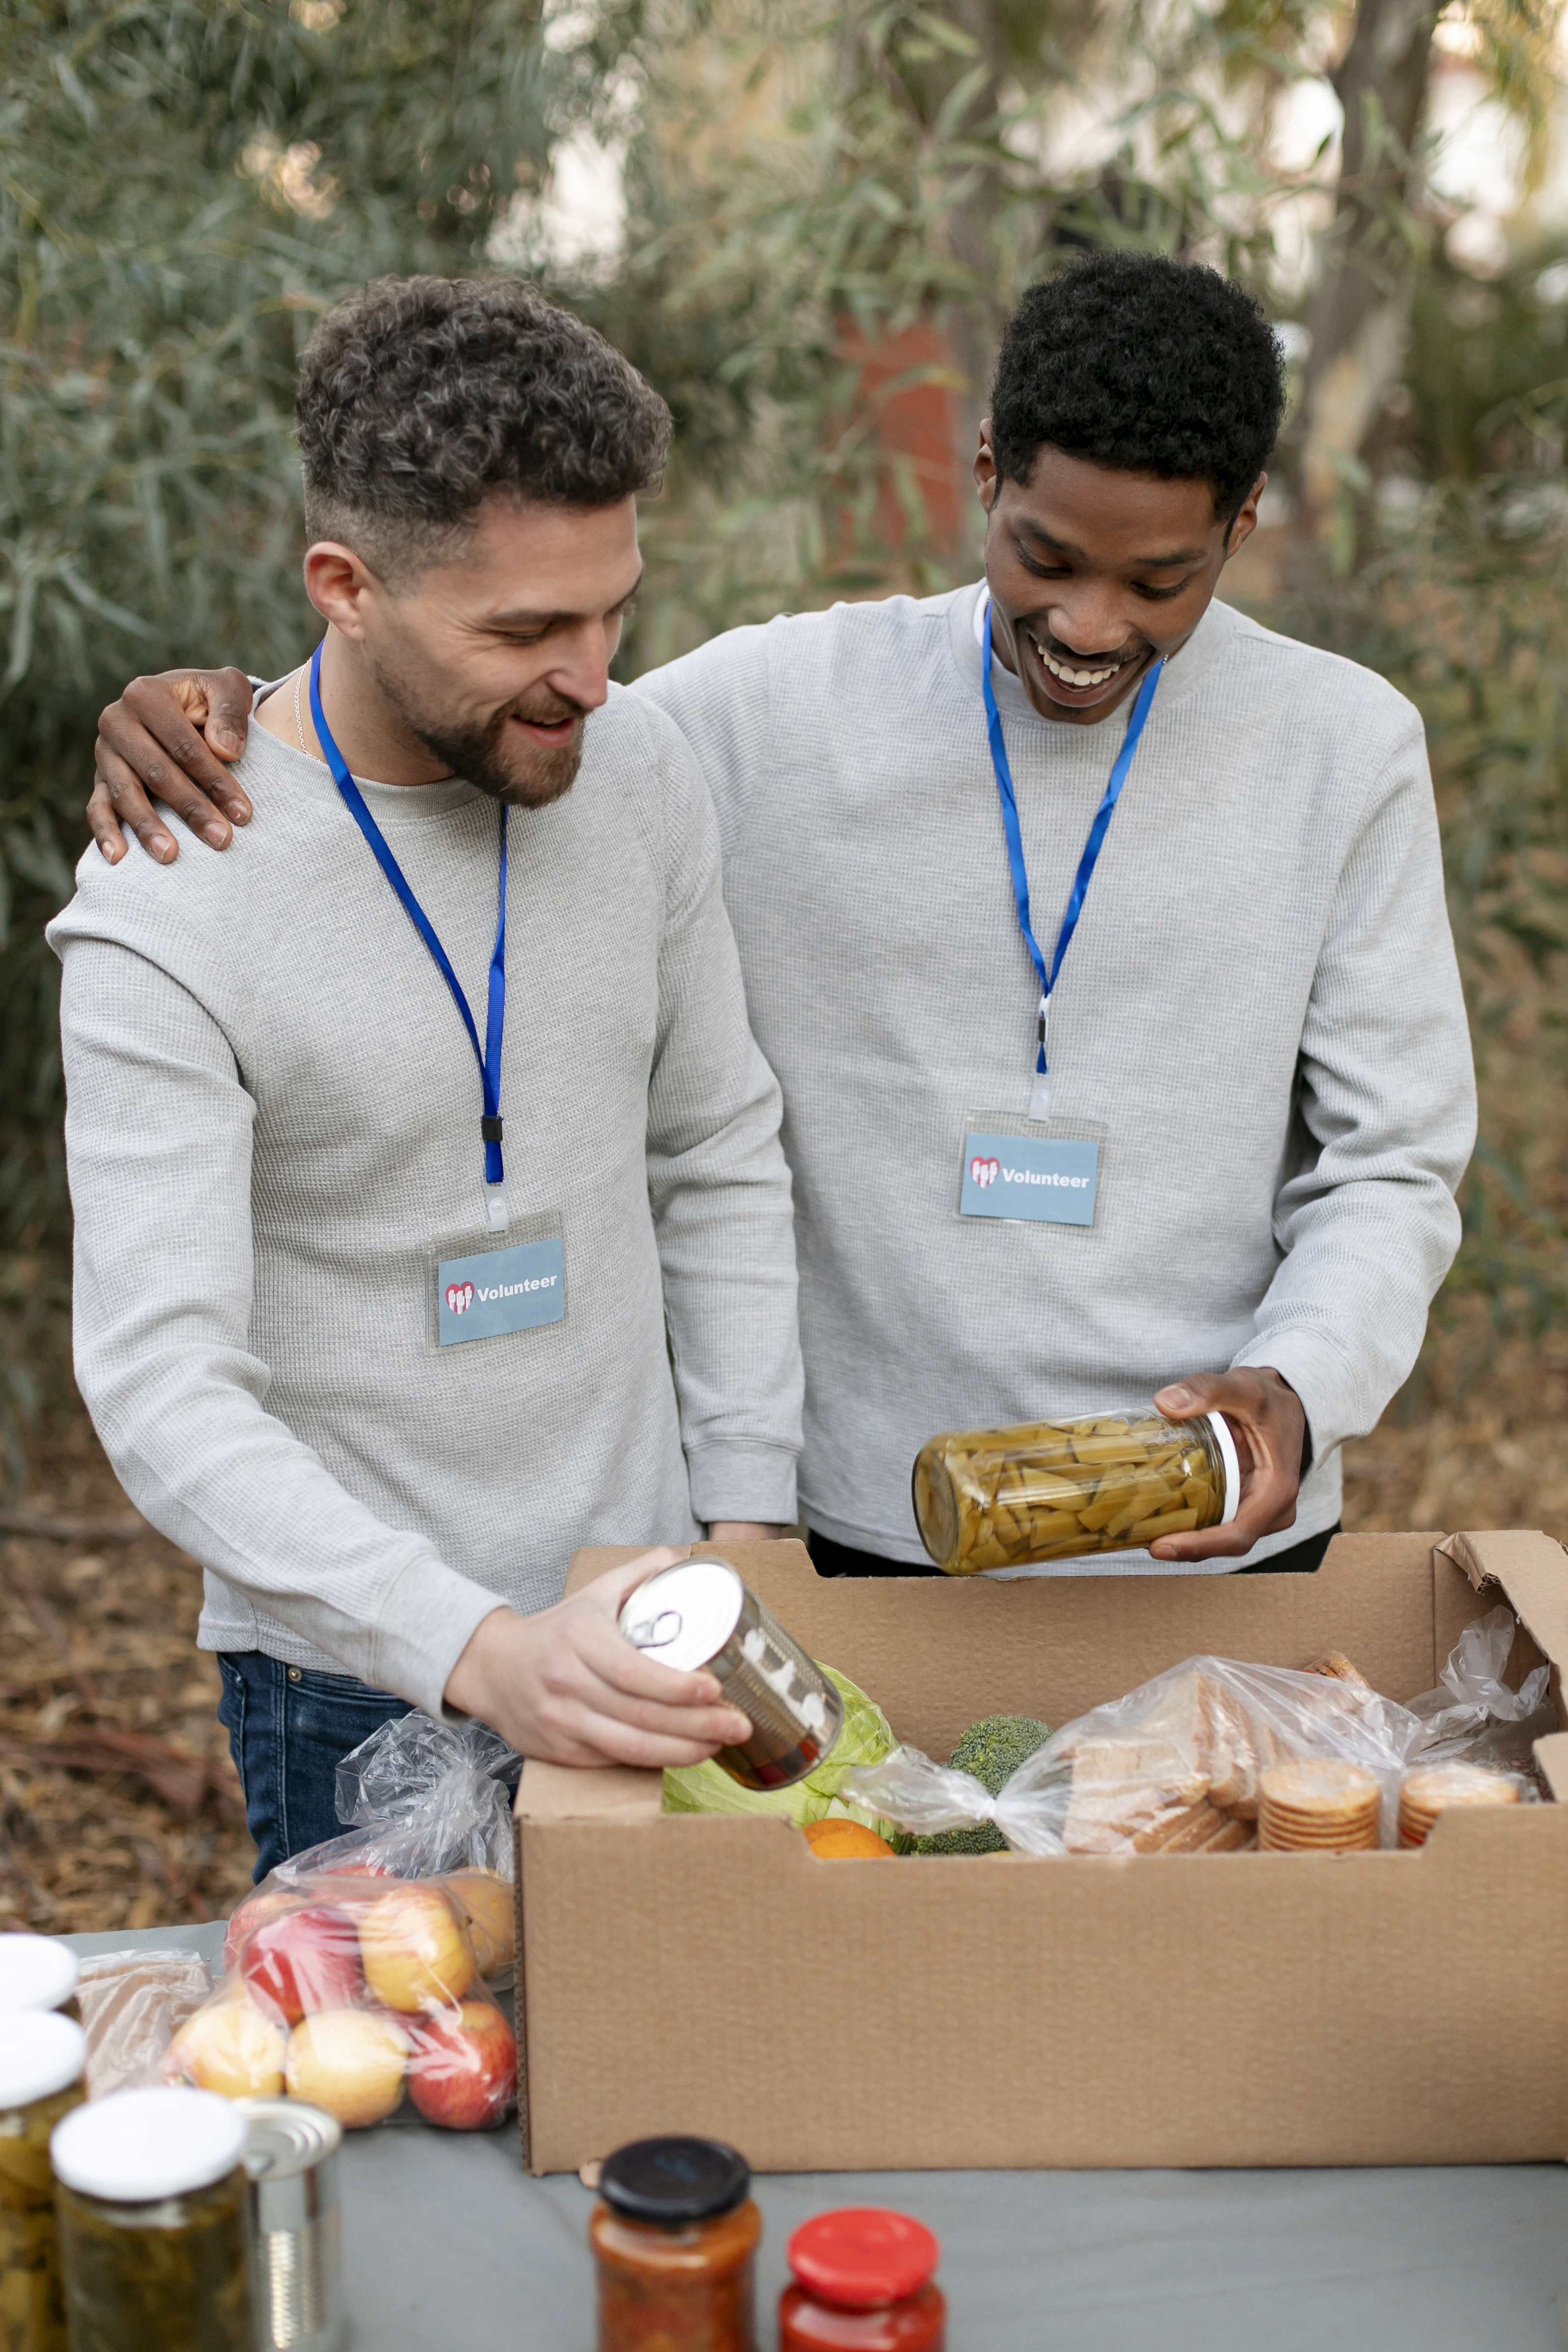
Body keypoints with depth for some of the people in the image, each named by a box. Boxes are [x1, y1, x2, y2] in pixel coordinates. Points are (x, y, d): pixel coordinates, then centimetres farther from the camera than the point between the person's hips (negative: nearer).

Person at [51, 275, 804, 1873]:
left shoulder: (639, 771, -3)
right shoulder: (166, 912, -20)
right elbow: (163, 1389, -24)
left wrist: (751, 1520, 3)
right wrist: (475, 1650, -35)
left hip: (635, 1627, 5)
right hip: (356, 1680, -4)